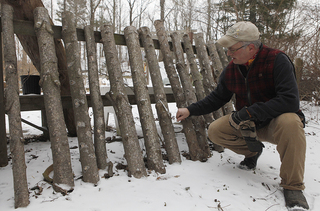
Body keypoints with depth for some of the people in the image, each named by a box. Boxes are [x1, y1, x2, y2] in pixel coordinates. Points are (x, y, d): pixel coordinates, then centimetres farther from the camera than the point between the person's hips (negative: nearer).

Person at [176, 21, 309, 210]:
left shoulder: (277, 60, -21)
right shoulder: (232, 69, -3)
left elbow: (290, 100, -30)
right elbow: (217, 98, 10)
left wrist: (248, 112, -33)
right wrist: (190, 110, 2)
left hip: (277, 120, -5)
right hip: (248, 123, 5)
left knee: (290, 122, -39)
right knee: (215, 131, -14)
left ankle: (293, 186, -20)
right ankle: (252, 149, 13)